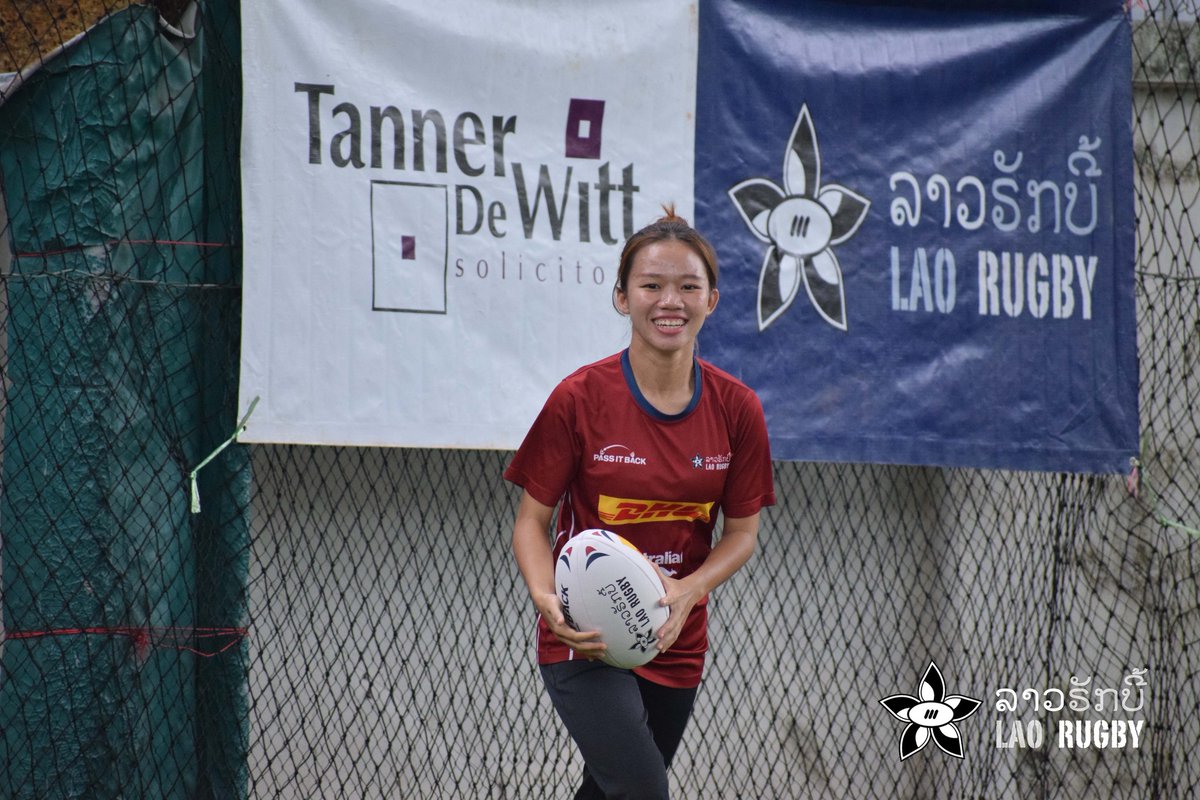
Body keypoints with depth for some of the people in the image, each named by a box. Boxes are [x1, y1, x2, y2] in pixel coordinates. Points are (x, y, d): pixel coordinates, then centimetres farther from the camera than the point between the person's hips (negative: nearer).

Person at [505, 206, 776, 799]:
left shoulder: (736, 408, -2)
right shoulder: (580, 398, -11)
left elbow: (742, 531, 5)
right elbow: (532, 521, -4)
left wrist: (688, 590, -14)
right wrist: (548, 599, -23)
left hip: (675, 644, 4)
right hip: (584, 640, -4)